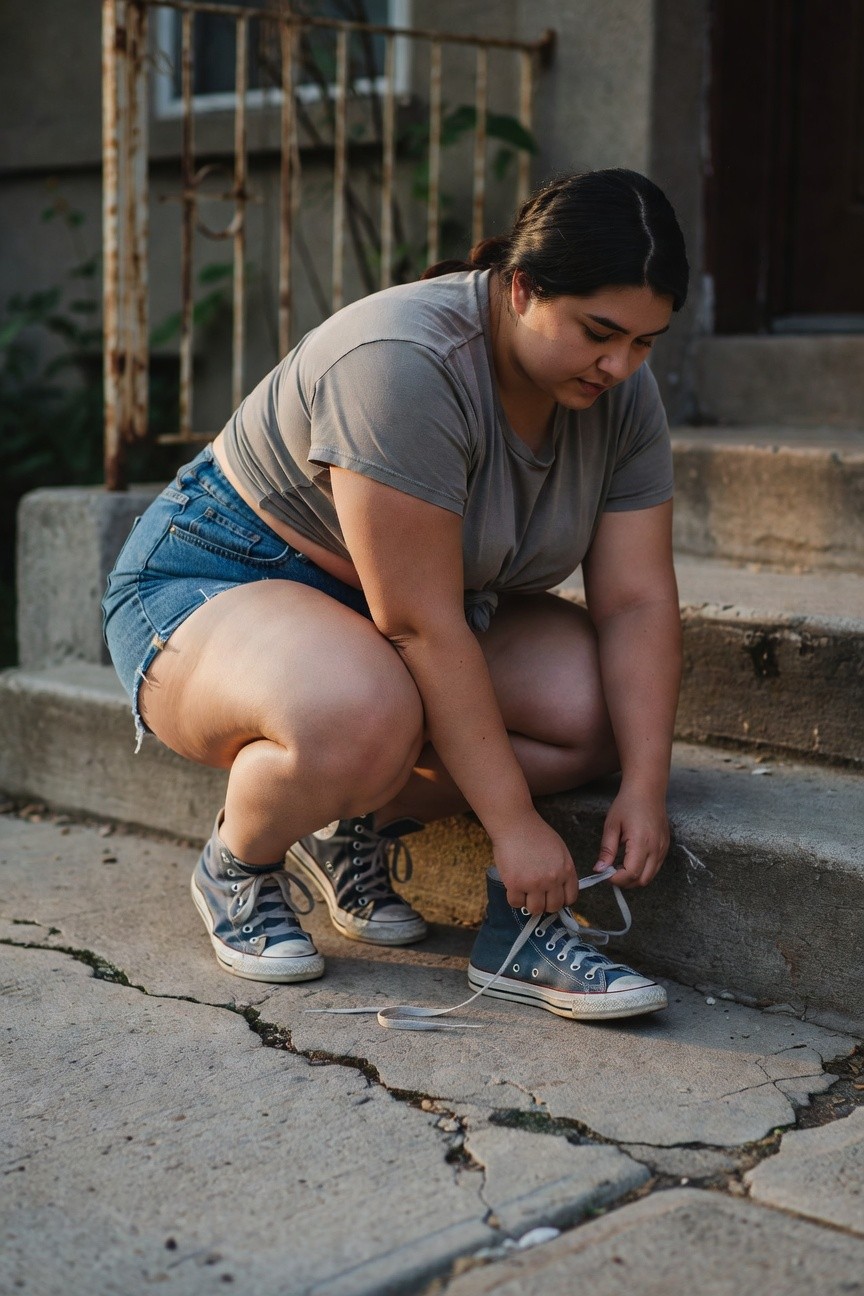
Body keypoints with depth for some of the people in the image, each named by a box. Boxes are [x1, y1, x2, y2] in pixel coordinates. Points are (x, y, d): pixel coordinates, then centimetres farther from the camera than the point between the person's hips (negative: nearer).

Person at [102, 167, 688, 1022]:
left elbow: (637, 601, -8)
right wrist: (513, 824, -30)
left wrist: (645, 785, -20)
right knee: (361, 721, -39)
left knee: (606, 706, -14)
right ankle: (238, 862, -5)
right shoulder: (405, 365, -32)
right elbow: (421, 627, -32)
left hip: (414, 604, 7)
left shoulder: (621, 393, -8)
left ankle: (358, 831, 2)